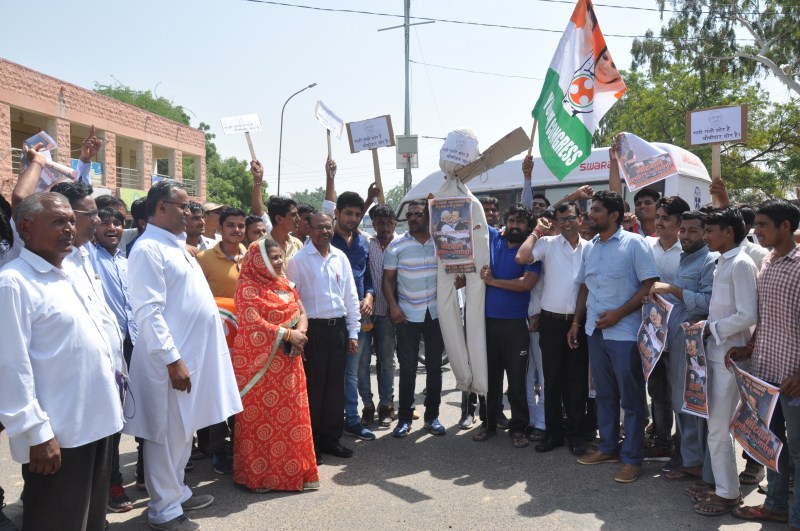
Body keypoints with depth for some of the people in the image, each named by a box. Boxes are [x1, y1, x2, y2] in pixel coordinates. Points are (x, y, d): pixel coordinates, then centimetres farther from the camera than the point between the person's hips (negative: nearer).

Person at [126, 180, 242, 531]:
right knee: (168, 434, 3)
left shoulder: (176, 245, 15)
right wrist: (172, 359, -24)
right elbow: (148, 311, -22)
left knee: (184, 430, 19)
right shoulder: (149, 248, -15)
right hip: (172, 358, -9)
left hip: (194, 352, 9)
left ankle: (178, 492, 34)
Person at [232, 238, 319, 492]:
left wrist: (300, 334, -11)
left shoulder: (285, 285, 14)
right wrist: (288, 334, -18)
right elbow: (254, 324, -17)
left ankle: (292, 469, 22)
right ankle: (258, 474, 13)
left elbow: (301, 312, 10)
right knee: (259, 416, 1)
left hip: (288, 361, 7)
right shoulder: (248, 287, -8)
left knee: (291, 413, 9)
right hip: (260, 362, -6)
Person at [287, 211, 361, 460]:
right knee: (313, 385, 1)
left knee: (335, 384, 10)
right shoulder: (299, 259, -4)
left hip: (338, 327, 5)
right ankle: (310, 441, 14)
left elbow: (351, 296, 12)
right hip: (312, 328, -4)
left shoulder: (341, 258, 9)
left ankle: (331, 438, 23)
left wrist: (353, 332, 9)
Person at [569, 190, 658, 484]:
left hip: (624, 333, -6)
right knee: (604, 394, 16)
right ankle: (608, 448, 28)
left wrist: (618, 314, -17)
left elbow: (650, 284, -12)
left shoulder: (633, 243, -8)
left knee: (631, 398, 3)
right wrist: (576, 321, 12)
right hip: (595, 331, 7)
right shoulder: (590, 247, 12)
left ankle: (632, 458, 12)